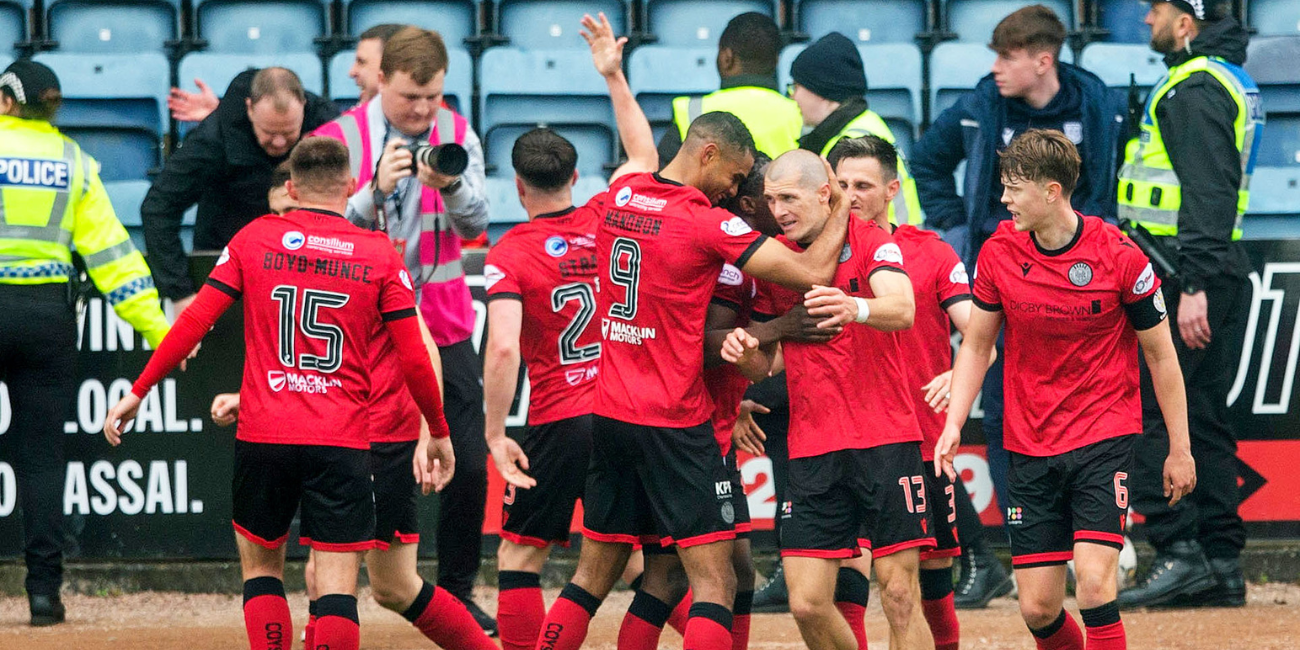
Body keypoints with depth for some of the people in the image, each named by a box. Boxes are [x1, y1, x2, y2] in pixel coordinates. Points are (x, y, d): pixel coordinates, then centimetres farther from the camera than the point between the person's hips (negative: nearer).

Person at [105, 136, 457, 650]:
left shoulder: (255, 239, 4)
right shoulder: (380, 255, 2)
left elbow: (194, 322, 1)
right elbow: (414, 358, 2)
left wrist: (138, 392, 10)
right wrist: (439, 432, 15)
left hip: (263, 435, 1)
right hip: (341, 443, -1)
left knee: (260, 565, 17)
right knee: (336, 585, -3)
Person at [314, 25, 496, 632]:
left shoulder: (458, 134, 3)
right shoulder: (341, 138, -7)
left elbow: (475, 224, -10)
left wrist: (451, 185, -31)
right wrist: (376, 189, -31)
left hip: (444, 327, 3)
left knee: (469, 465, 1)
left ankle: (457, 593, 15)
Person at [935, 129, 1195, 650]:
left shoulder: (1119, 256, -11)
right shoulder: (999, 252, -2)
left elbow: (1160, 354, 0)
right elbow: (976, 345, 10)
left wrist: (1179, 449, 2)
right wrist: (953, 423, -3)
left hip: (1105, 436, -4)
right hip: (1029, 447, 4)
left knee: (1093, 584, -20)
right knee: (1038, 608, 0)